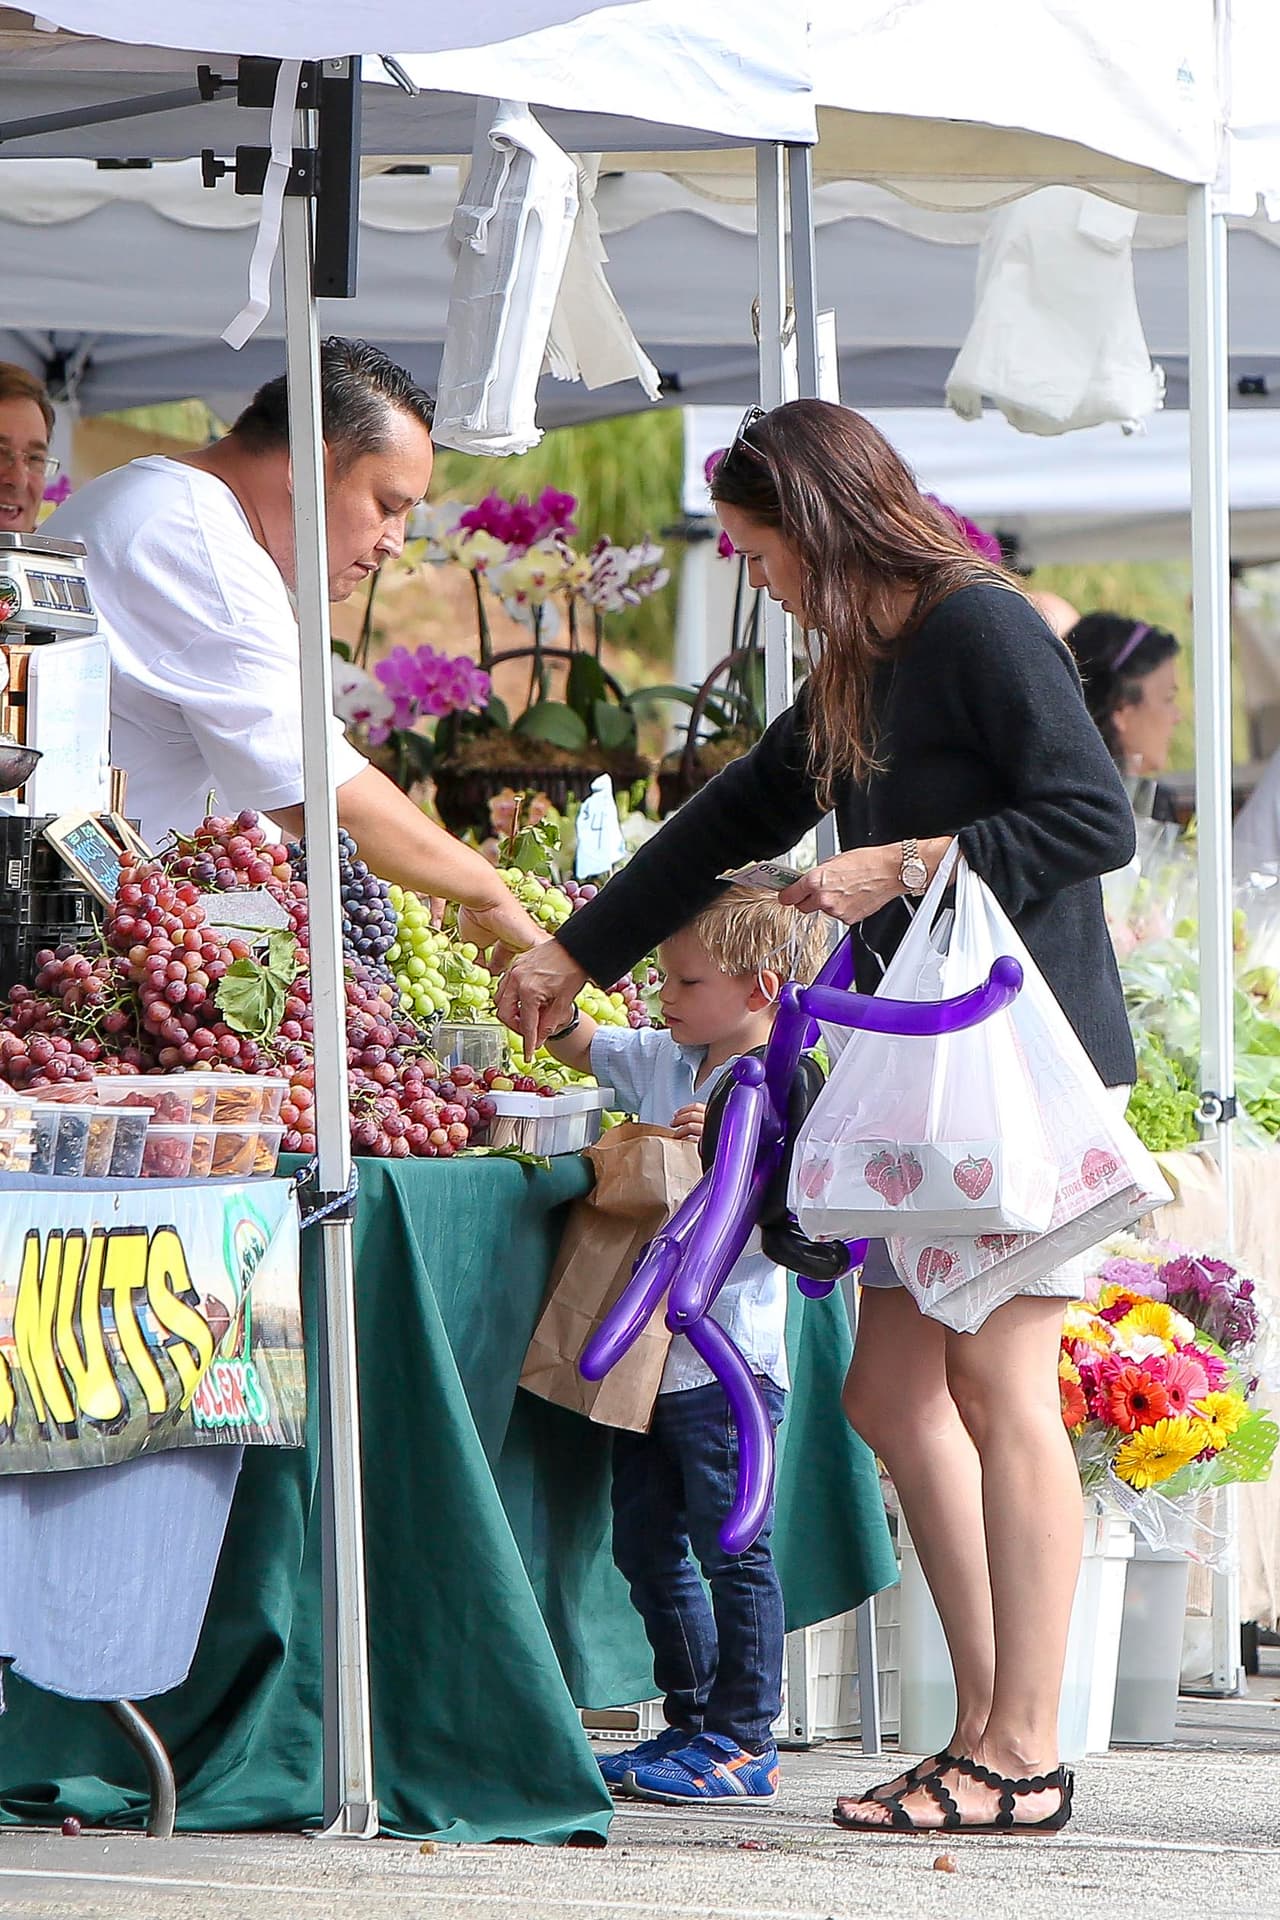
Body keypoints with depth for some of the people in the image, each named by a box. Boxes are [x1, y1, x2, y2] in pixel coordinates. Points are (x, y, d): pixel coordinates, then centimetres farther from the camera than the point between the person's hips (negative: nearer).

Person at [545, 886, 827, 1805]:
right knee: (647, 1545, 13)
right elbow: (577, 1043, 24)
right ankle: (695, 1722, 22)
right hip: (649, 1351, 9)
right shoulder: (664, 1062, 12)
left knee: (732, 1548, -4)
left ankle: (745, 1741, 0)